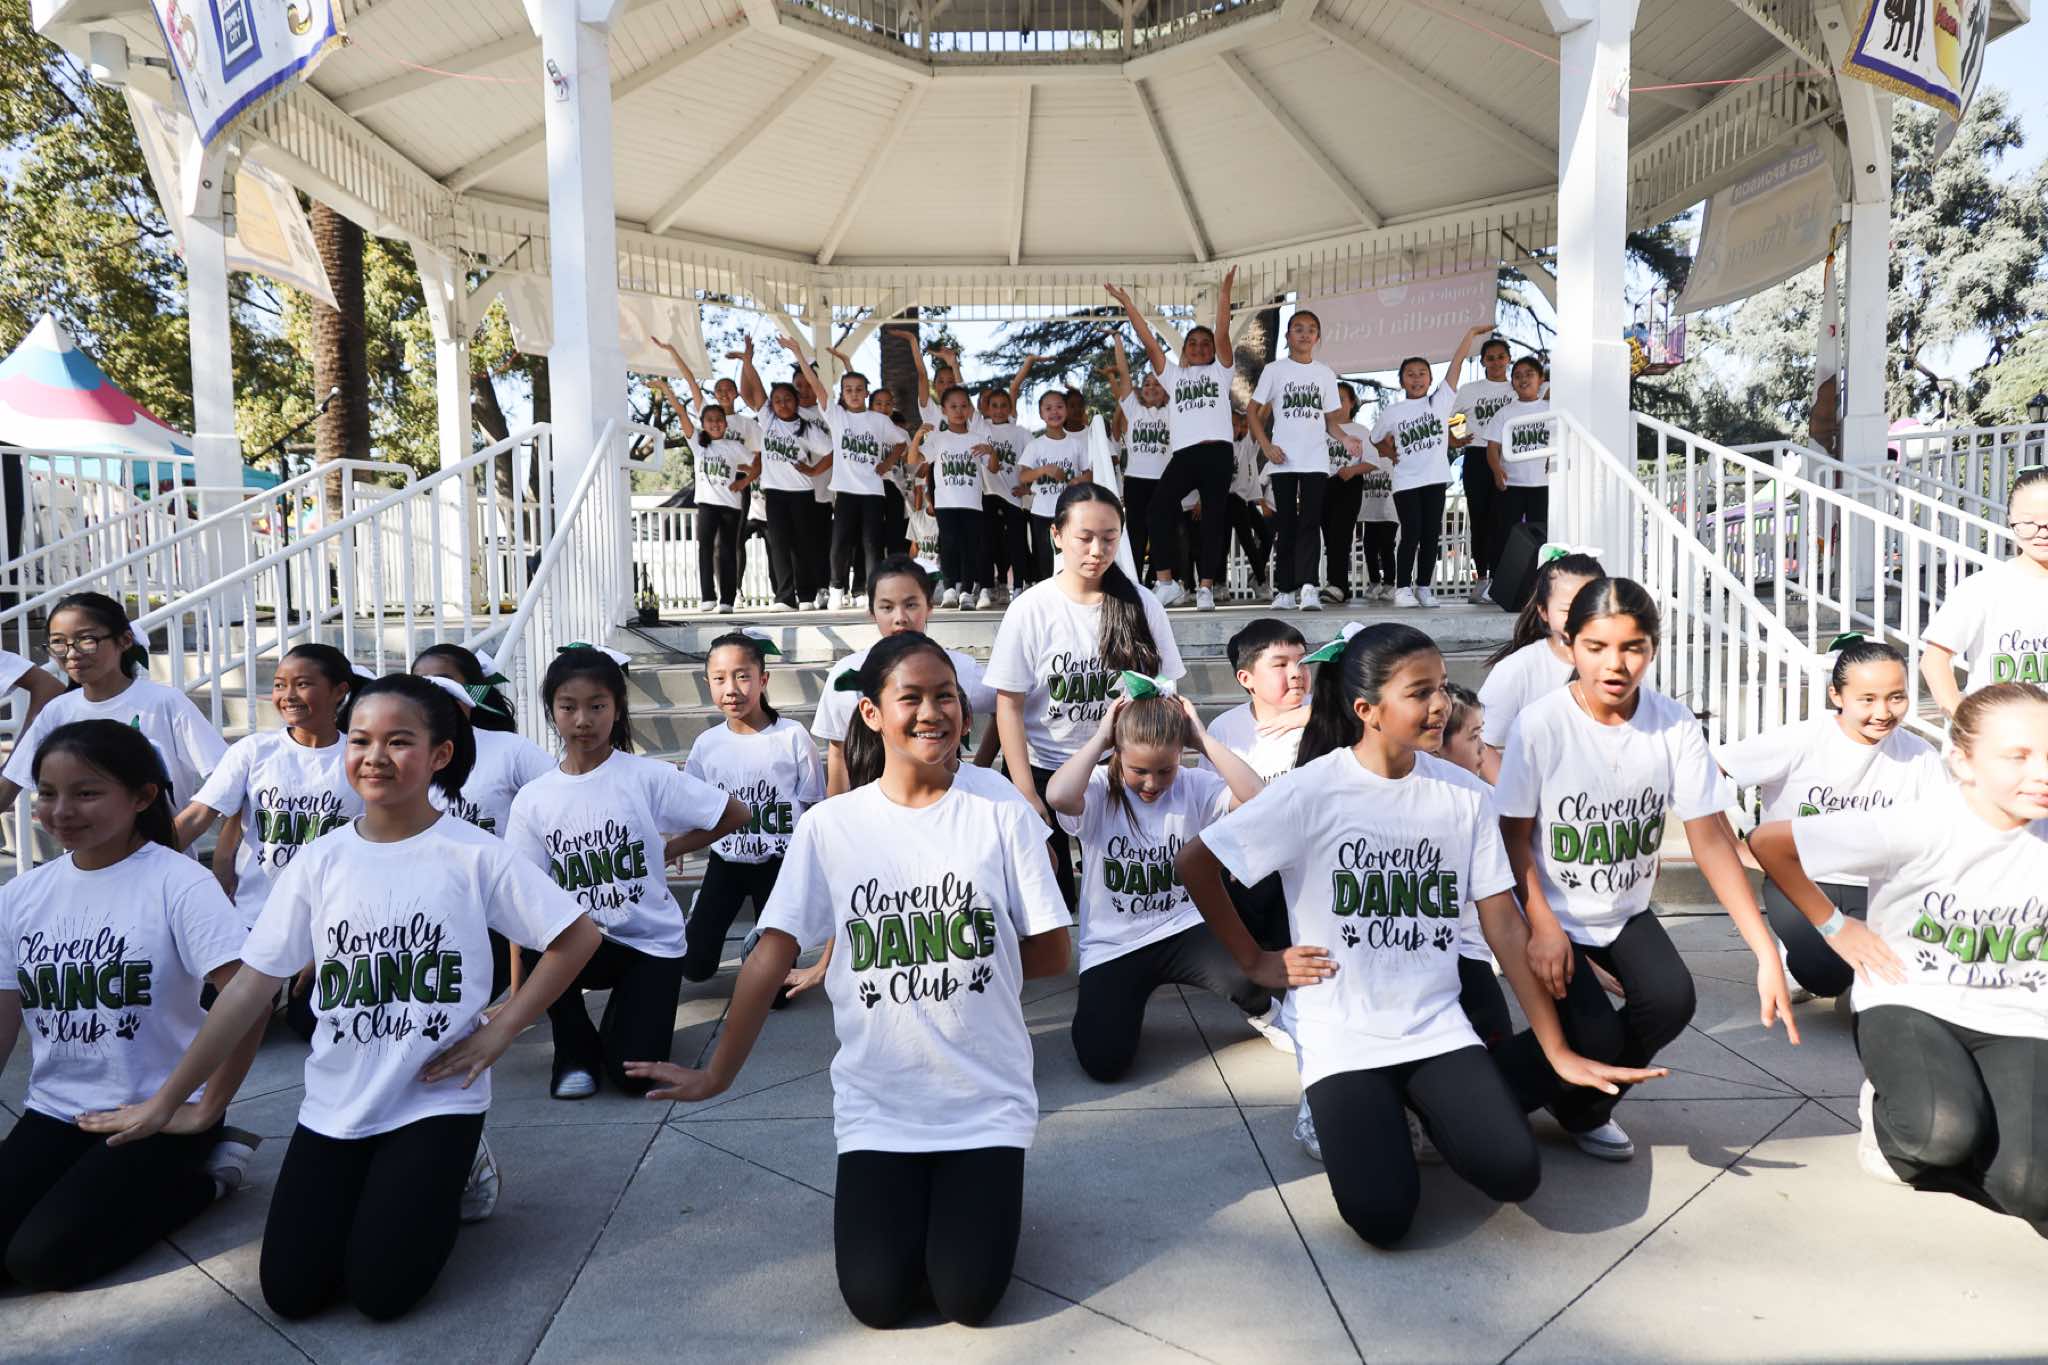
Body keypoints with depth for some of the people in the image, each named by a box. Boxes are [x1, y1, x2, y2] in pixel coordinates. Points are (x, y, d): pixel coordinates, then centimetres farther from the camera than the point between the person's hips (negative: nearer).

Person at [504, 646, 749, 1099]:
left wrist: (668, 851, -2)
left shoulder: (648, 776, -10)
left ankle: (627, 1005, 22)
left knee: (632, 1075, -15)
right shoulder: (532, 798, -2)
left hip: (652, 942, -2)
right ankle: (577, 1048, -2)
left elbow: (735, 815, -5)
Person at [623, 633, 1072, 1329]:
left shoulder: (1001, 817, -6)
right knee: (878, 1299, -5)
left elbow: (1052, 954, -2)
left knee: (968, 1298, -6)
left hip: (987, 1100, 0)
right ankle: (903, 1199, 25)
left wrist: (971, 959, -1)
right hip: (876, 1104, 1)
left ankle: (968, 1196, 25)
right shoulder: (829, 826, -4)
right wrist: (717, 1074, -1)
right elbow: (773, 955, -2)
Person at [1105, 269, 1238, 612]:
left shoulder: (1221, 371, 17)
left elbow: (1223, 334, 4)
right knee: (1160, 503, -19)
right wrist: (1128, 304, 12)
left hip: (1217, 451, -1)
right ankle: (1165, 581, -17)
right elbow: (1148, 342, 17)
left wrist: (1223, 294, -5)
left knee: (1213, 516, -2)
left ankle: (1206, 587, 1)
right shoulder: (1172, 374, 22)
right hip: (1184, 452, 1)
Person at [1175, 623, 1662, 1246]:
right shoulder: (1314, 790, -13)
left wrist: (1559, 1052, -3)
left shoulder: (1464, 794, -1)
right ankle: (1336, 1113, 15)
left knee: (1511, 1174, -17)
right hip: (1341, 1037, -3)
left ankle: (1433, 1107, 15)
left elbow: (1504, 925, 0)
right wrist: (1256, 962, -5)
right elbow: (1195, 862, -8)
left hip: (1437, 1026, 3)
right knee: (1382, 1217, -17)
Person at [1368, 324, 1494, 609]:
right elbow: (1378, 442, 18)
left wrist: (1471, 331, -2)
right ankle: (1403, 588, 1)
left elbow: (1458, 362, -1)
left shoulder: (1441, 400, 2)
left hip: (1435, 478, 1)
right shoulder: (1391, 412, 3)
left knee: (1431, 534, 4)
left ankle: (1423, 587, 13)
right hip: (1406, 481, -1)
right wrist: (1391, 454, 1)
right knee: (1411, 534, -6)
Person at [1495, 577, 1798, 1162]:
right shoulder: (1539, 725, -21)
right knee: (1595, 1036, -20)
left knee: (1672, 1000, -20)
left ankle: (1584, 1108, 10)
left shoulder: (1675, 726, -12)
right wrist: (1543, 927, -24)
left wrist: (1766, 951, -19)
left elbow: (1711, 839, -12)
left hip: (1625, 911, 4)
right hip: (1550, 913, -3)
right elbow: (1514, 836, -13)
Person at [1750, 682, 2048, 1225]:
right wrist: (1835, 926, -8)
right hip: (1909, 1005, -3)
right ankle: (1890, 1113, 4)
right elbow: (1768, 842, -14)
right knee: (1946, 1131, -33)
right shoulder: (1917, 828, -18)